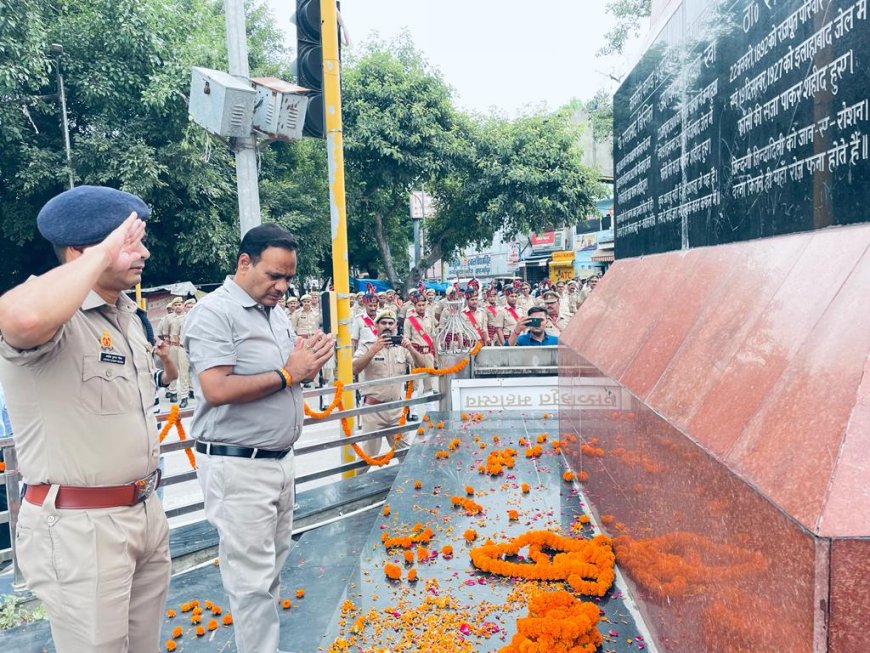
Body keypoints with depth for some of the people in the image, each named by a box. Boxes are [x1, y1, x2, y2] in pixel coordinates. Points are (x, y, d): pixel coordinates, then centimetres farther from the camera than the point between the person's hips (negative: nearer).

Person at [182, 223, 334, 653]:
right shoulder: (214, 312, -14)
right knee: (253, 579, 0)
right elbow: (217, 390, -24)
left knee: (272, 567, 18)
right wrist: (287, 374, -18)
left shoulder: (276, 313, 11)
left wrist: (308, 365, -4)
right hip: (238, 466, -8)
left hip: (280, 460, 9)